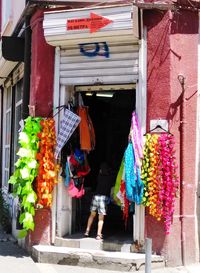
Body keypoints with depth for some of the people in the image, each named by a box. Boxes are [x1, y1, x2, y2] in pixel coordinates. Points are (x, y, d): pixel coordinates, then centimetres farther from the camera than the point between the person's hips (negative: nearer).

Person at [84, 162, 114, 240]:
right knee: (101, 218, 1)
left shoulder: (99, 176, 4)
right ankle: (99, 234, -2)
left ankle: (87, 231, 20)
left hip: (96, 196, 2)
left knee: (92, 215, 18)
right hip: (104, 197, -2)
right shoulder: (110, 177, -1)